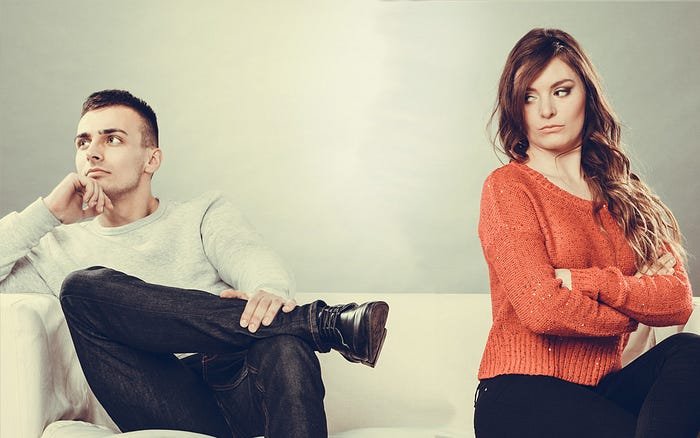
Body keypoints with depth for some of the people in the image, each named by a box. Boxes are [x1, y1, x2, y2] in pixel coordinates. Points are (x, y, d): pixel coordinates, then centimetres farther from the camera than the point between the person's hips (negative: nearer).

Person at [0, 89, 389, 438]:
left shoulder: (205, 215, 22)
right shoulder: (58, 247, 24)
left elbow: (251, 258, -1)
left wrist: (269, 291, -26)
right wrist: (48, 212, 5)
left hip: (235, 386, -1)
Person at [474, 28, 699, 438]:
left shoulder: (626, 196, 15)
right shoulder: (508, 187, -1)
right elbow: (542, 308, -14)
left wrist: (589, 282, -15)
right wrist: (637, 308, 0)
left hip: (603, 389, 6)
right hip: (522, 393, -6)